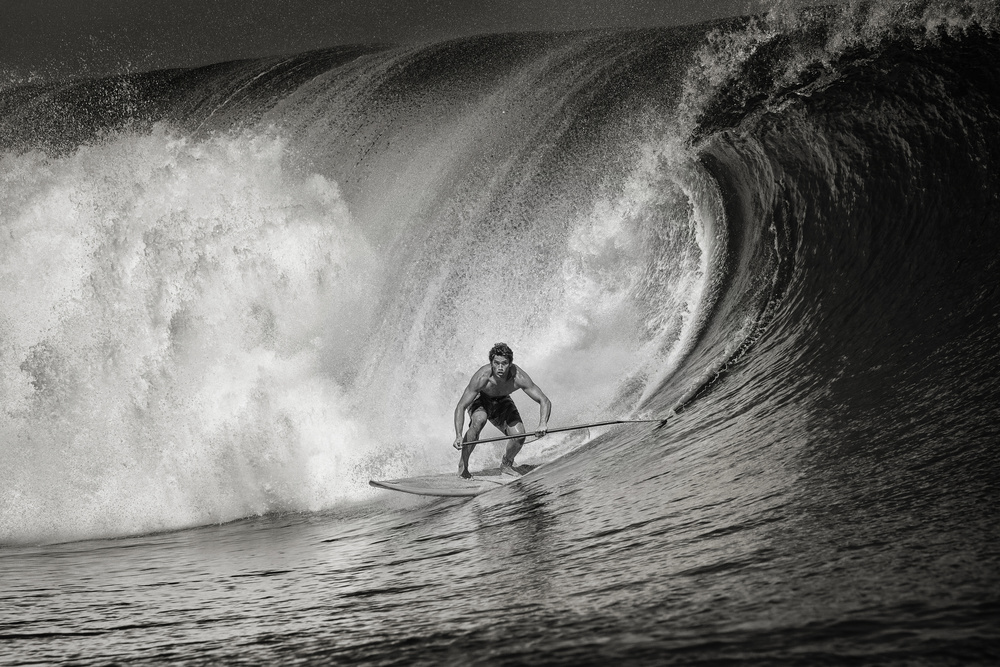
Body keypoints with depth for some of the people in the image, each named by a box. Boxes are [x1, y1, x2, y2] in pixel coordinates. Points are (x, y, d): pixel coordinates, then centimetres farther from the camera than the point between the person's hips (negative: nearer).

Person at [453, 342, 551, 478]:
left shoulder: (518, 377, -33)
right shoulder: (482, 377, -38)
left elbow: (545, 402, -28)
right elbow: (460, 407, -33)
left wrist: (543, 424, -47)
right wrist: (458, 436, -46)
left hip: (503, 401, 3)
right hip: (480, 401, -3)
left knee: (519, 436, -16)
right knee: (479, 420, -35)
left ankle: (506, 464, 16)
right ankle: (463, 465, -19)